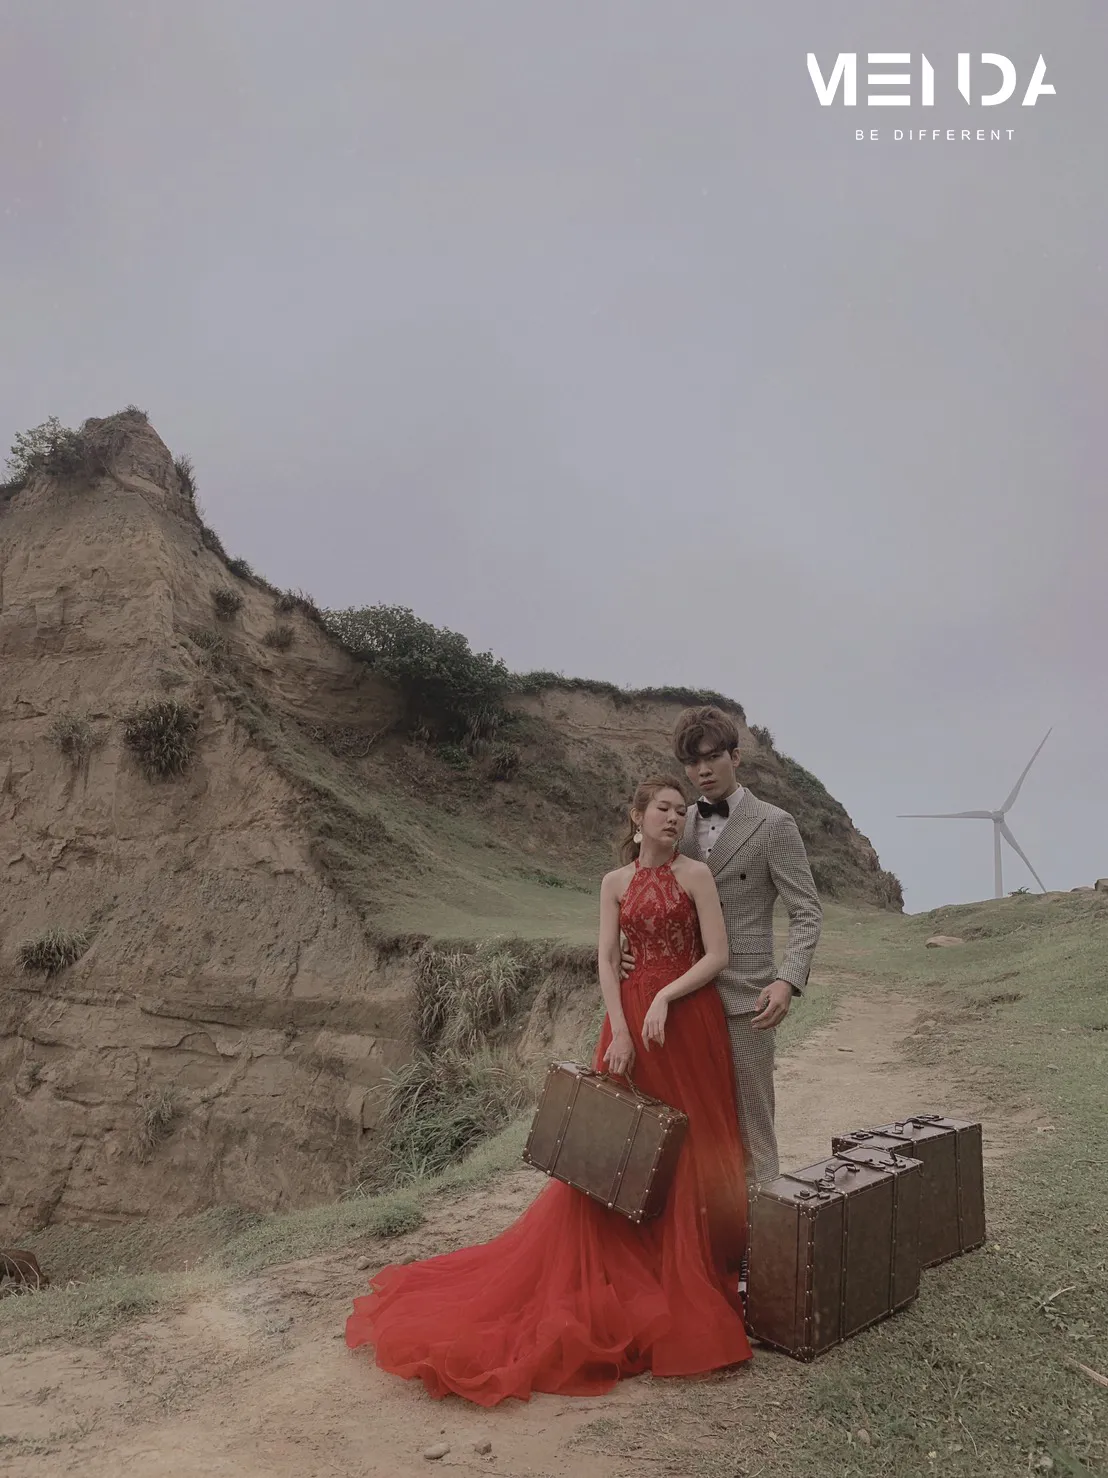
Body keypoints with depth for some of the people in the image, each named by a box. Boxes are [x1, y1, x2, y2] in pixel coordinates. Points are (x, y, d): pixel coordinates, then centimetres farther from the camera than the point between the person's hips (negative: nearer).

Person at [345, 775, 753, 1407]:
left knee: (691, 1151, 4)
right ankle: (625, 1270, 17)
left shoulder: (696, 874, -1)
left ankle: (690, 1273, 22)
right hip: (632, 1020, 2)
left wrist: (665, 998, -17)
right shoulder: (615, 883, 7)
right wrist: (620, 1032, -10)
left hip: (689, 1021, -2)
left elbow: (718, 955, -7)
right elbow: (607, 960, 1)